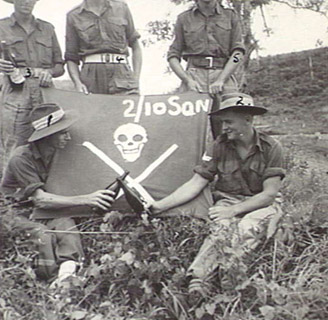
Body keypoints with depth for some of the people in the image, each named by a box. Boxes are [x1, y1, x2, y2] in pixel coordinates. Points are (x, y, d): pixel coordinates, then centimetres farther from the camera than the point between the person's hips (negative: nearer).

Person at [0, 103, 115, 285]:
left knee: (66, 223, -29)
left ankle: (68, 268, -46)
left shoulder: (59, 154, 2)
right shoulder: (22, 158, -19)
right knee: (42, 235, -35)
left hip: (40, 214, 4)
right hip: (19, 214, -4)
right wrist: (85, 200, -33)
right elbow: (40, 199, -27)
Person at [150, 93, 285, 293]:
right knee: (223, 227, -32)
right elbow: (196, 184, -3)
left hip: (260, 204, -2)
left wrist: (234, 210, -21)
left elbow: (269, 194, -10)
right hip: (226, 200, 2)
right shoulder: (220, 146, 0)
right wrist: (159, 206, -14)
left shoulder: (271, 148, -7)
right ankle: (197, 278, -44)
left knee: (247, 227, -35)